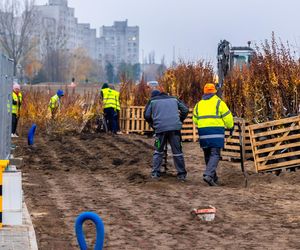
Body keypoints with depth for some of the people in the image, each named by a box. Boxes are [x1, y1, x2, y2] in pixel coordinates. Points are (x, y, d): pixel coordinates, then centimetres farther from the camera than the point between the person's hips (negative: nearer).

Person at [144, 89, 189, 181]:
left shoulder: (152, 101, 17)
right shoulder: (173, 99, 23)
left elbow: (146, 115, 7)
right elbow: (185, 109, 17)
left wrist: (152, 124, 20)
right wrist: (180, 121, 23)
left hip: (160, 128, -1)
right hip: (175, 128, 1)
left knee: (158, 151, 13)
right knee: (177, 151, 6)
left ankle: (155, 173, 6)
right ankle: (182, 174, 7)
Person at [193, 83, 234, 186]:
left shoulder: (199, 104, 15)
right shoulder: (219, 102, 1)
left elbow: (195, 120, 17)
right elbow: (227, 117, -1)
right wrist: (230, 127, 16)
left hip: (203, 132, 5)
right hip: (216, 132, -5)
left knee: (207, 155, 15)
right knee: (215, 154, -7)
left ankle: (213, 177, 20)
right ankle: (209, 175, -25)